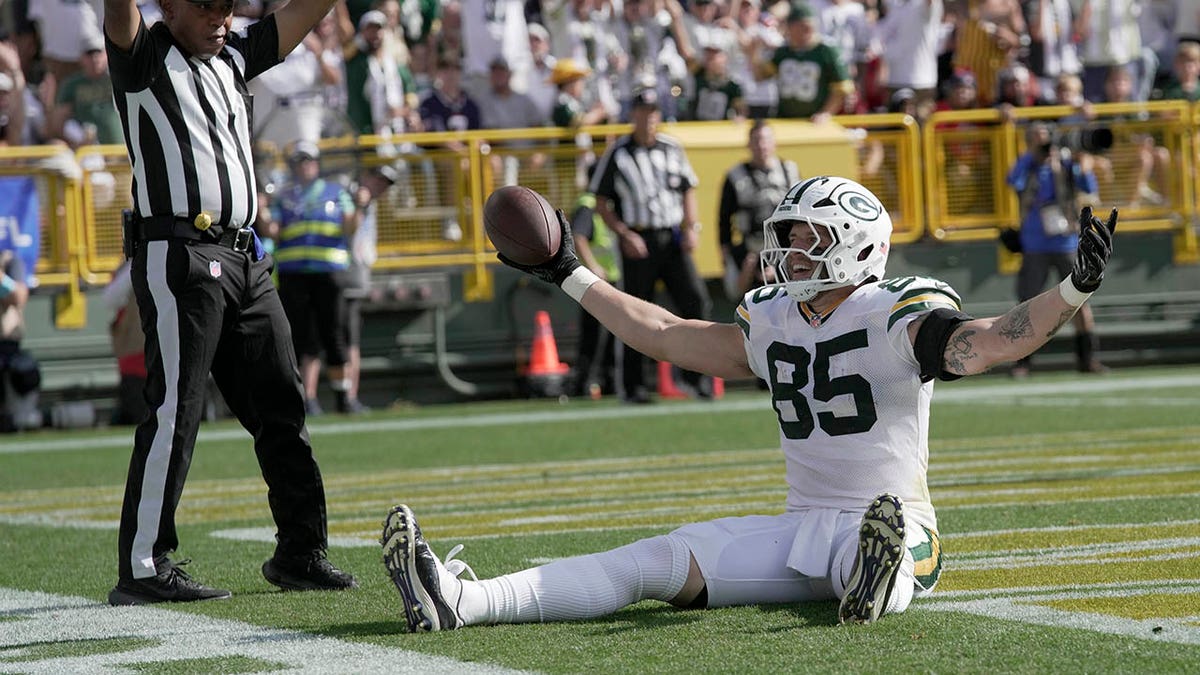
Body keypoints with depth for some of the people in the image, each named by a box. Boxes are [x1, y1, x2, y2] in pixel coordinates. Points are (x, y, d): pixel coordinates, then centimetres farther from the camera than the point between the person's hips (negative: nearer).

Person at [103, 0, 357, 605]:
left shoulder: (232, 59, 19)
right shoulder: (143, 59, 1)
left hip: (244, 260, 8)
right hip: (178, 255, -8)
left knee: (280, 407, 10)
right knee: (174, 411, -10)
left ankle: (300, 553, 20)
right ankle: (142, 569, -8)